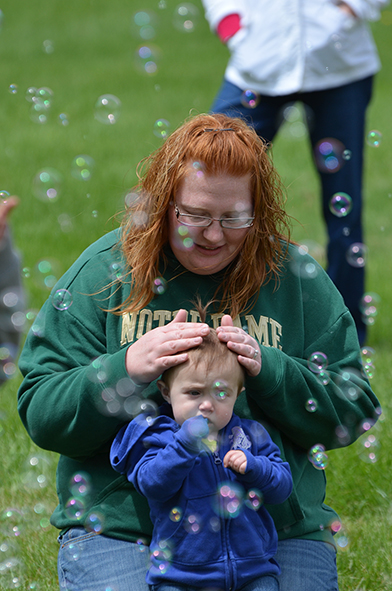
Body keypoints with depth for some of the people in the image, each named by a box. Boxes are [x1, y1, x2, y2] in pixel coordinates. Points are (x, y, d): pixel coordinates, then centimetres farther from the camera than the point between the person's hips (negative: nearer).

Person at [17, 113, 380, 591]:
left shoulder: (295, 279, 7)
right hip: (120, 529, -1)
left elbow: (353, 413, 4)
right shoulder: (104, 272, 2)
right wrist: (129, 369, -20)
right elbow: (40, 414, -2)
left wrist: (268, 370, -13)